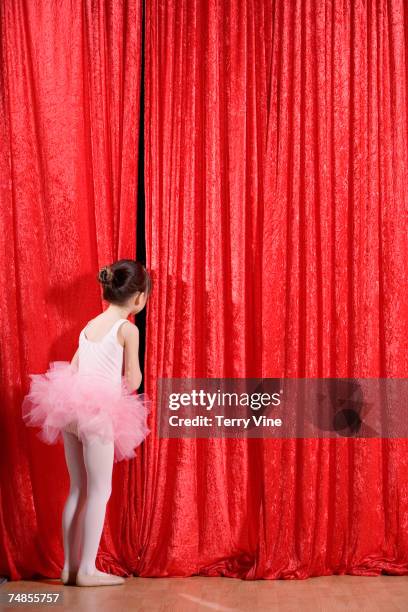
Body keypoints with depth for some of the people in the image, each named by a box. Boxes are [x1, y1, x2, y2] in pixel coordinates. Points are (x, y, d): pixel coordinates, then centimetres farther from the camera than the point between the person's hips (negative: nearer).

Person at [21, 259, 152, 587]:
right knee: (99, 490, 3)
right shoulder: (128, 329, -6)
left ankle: (70, 566, 20)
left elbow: (73, 369, 15)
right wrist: (132, 371, 16)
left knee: (78, 489, 14)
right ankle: (87, 569, 6)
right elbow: (133, 382, -4)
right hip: (98, 412, -7)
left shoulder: (91, 324, 15)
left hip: (71, 406, 7)